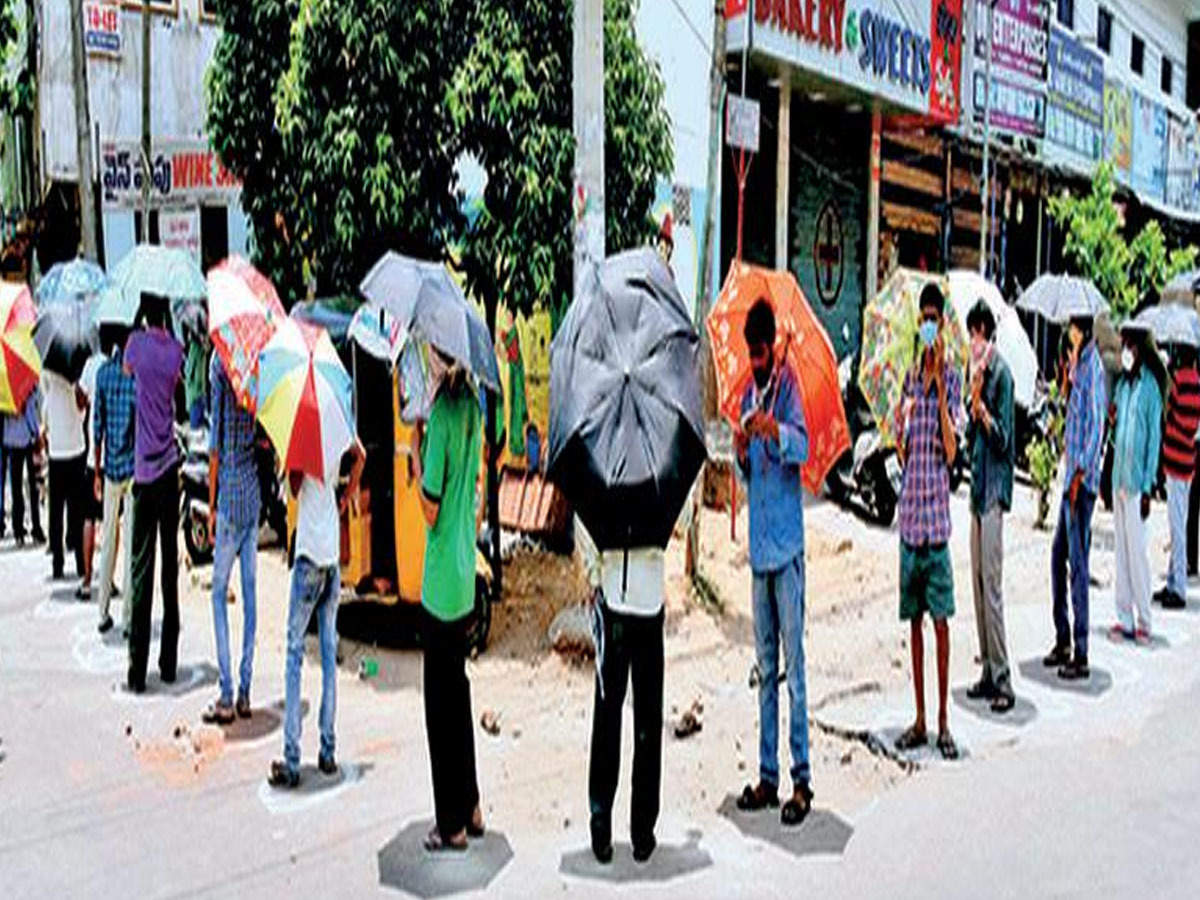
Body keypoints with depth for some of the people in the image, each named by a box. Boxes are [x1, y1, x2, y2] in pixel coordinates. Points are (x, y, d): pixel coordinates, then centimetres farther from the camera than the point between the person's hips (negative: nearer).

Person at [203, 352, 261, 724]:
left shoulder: (220, 362, -8)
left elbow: (216, 441, -7)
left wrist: (211, 504, -2)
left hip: (231, 494, -5)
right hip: (257, 491, 5)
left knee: (220, 592, 2)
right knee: (250, 589, 9)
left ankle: (227, 696, 2)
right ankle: (245, 692, 14)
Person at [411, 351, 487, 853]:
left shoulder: (441, 415, -20)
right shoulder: (471, 406, 5)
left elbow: (431, 510, -17)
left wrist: (416, 458, -7)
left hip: (441, 581, -8)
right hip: (466, 574, 8)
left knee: (440, 701, 4)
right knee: (457, 691, 19)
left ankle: (453, 826, 16)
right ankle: (470, 809, 30)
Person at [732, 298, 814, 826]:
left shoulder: (788, 384, -4)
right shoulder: (747, 396, 15)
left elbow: (802, 446, -20)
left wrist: (775, 431, -38)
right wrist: (742, 454, -5)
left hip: (787, 544, -7)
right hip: (759, 545, 7)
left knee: (793, 663, -4)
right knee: (765, 666, 10)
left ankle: (802, 779, 3)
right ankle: (768, 774, 17)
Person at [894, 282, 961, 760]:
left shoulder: (952, 379, -4)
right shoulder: (910, 377, 10)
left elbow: (951, 450, -14)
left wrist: (939, 385, -18)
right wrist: (897, 430, -9)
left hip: (936, 512, -5)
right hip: (909, 510, 5)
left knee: (940, 620, 0)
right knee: (915, 619, 9)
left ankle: (942, 721, 10)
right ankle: (919, 719, 18)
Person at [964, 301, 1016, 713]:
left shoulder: (1001, 373, -10)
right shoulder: (980, 372, 16)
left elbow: (1003, 438, -16)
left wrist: (980, 404, -25)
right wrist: (973, 404, 2)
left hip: (995, 489, -9)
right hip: (979, 487, 9)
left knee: (992, 584, -9)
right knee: (978, 581, 10)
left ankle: (1003, 680, -3)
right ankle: (988, 672, 18)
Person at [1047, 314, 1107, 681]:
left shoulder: (1093, 368, -14)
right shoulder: (1079, 365, 14)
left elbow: (1096, 426, -20)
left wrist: (1080, 473, -22)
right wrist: (1069, 372, 14)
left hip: (1083, 478, -10)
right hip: (1072, 475, 10)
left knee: (1078, 561, -6)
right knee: (1059, 554, 15)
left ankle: (1081, 657, 0)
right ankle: (1063, 642, 25)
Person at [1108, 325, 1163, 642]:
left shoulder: (1150, 387, -8)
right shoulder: (1121, 383, 13)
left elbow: (1154, 438, -10)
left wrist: (1147, 487, -12)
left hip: (1137, 482, -7)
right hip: (1118, 478, 7)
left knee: (1137, 550, -4)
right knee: (1121, 550, 9)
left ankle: (1144, 621, 5)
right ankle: (1124, 619, 15)